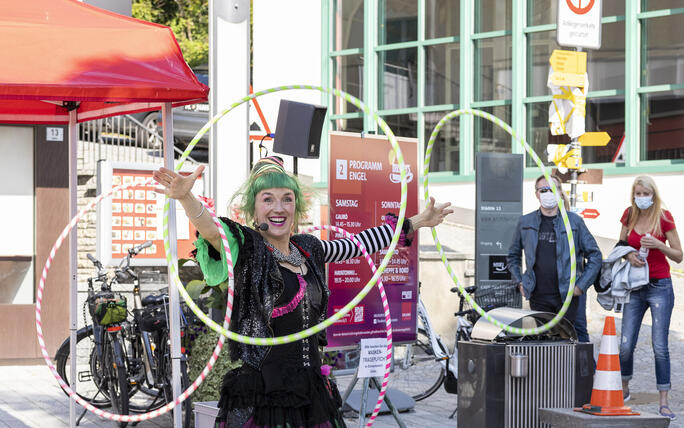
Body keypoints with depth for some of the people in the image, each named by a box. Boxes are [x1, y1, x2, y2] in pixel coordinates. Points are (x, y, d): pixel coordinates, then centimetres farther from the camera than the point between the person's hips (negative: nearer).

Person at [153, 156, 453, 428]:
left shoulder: (308, 249, 13)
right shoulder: (246, 247, -5)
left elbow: (359, 244, 28)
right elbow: (211, 229, -25)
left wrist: (415, 223, 36)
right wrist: (186, 197, -47)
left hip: (311, 392, 6)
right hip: (261, 392, -6)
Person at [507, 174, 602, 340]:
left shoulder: (574, 221, 2)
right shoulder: (525, 222, 8)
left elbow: (594, 255, 6)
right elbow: (513, 255, 21)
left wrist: (581, 285, -2)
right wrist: (520, 281, 9)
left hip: (568, 295, -2)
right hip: (538, 297, 2)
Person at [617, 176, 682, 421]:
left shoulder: (664, 217, -6)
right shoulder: (629, 215, 4)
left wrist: (658, 245, -20)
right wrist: (629, 255, -6)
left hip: (660, 287, -3)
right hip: (635, 287, 3)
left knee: (660, 346, -6)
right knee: (625, 345, 0)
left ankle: (664, 402, 0)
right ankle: (624, 389, 24)